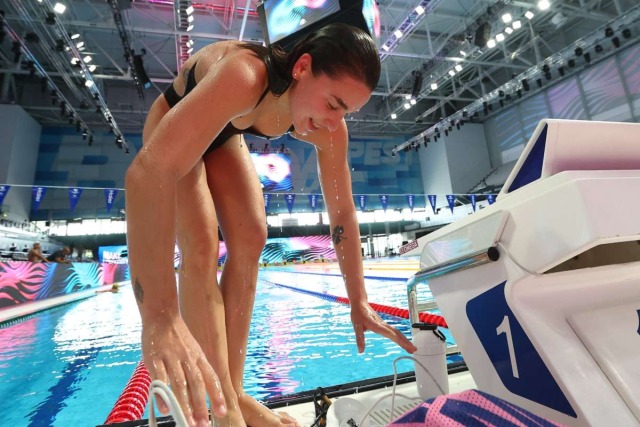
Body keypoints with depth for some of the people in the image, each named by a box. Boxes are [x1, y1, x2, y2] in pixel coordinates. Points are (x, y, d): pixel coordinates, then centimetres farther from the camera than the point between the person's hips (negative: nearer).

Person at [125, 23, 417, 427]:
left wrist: (359, 303, -17)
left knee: (250, 240, -11)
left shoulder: (328, 130, -24)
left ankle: (234, 394, -2)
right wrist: (160, 317, -61)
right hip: (173, 124, -4)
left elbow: (343, 214, -18)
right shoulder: (244, 76, -43)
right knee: (202, 244, -24)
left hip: (223, 138, 5)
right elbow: (150, 170, -54)